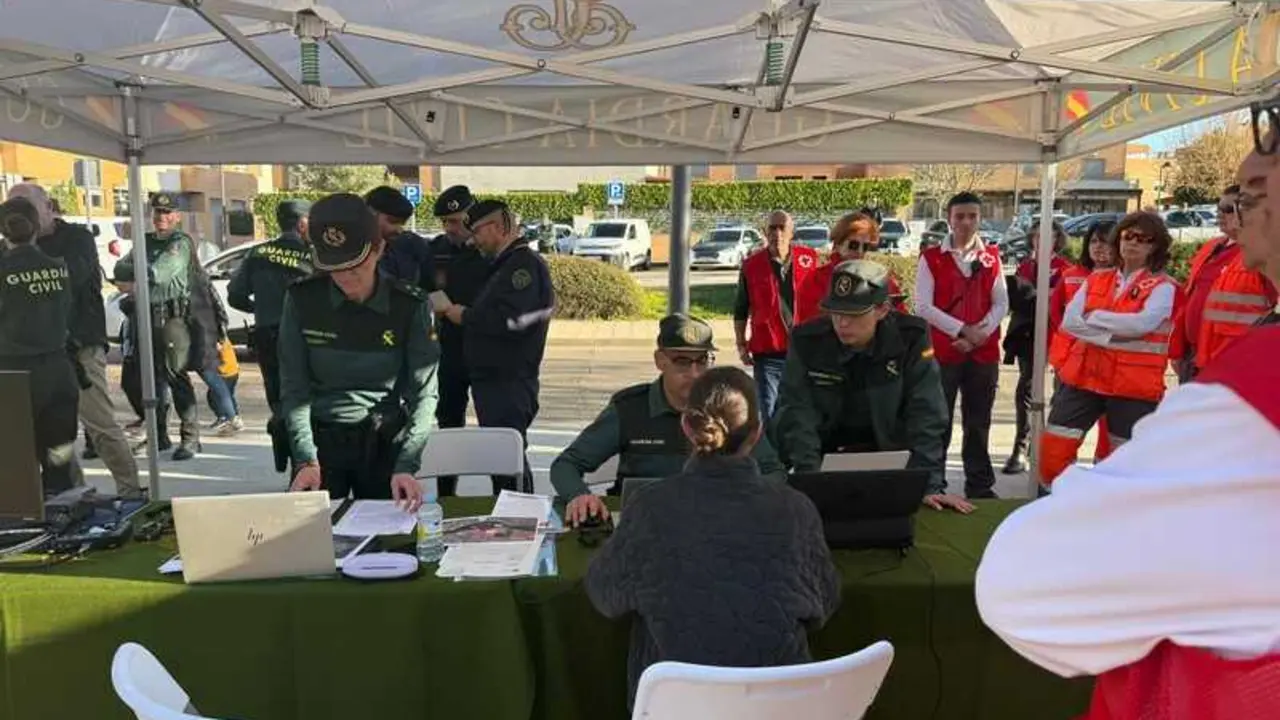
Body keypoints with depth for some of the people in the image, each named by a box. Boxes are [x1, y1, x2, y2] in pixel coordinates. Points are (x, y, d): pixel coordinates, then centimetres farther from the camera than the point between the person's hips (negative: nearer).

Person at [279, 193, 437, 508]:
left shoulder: (409, 305, -10)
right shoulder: (302, 299, -7)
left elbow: (423, 392, -11)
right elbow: (294, 387, -5)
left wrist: (407, 466, -21)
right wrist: (306, 459, -17)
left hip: (384, 443, 0)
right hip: (320, 439, 1)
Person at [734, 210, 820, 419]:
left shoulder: (808, 259, 0)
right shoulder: (752, 265, -1)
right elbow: (740, 310, 8)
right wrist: (741, 344, 3)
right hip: (767, 352, -1)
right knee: (768, 410, 0)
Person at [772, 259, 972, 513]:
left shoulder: (911, 339, -14)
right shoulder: (807, 341, -14)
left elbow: (926, 417, -16)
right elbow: (797, 415, -18)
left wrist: (931, 486, -24)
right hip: (826, 457, 0)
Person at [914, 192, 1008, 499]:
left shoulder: (992, 257, 7)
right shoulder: (931, 258, -2)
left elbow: (1001, 304, 4)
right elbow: (923, 307, -9)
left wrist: (980, 335, -12)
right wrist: (963, 330, -15)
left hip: (984, 353, 3)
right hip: (942, 352, -2)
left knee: (978, 424, 11)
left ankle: (980, 486, 22)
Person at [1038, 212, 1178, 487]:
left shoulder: (1163, 286, -2)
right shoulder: (1095, 279, 10)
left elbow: (1142, 323, -21)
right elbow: (1069, 321, -2)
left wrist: (1094, 316, -9)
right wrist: (1111, 335, -14)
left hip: (1134, 385, -3)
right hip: (1084, 376, 4)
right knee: (1052, 451, 0)